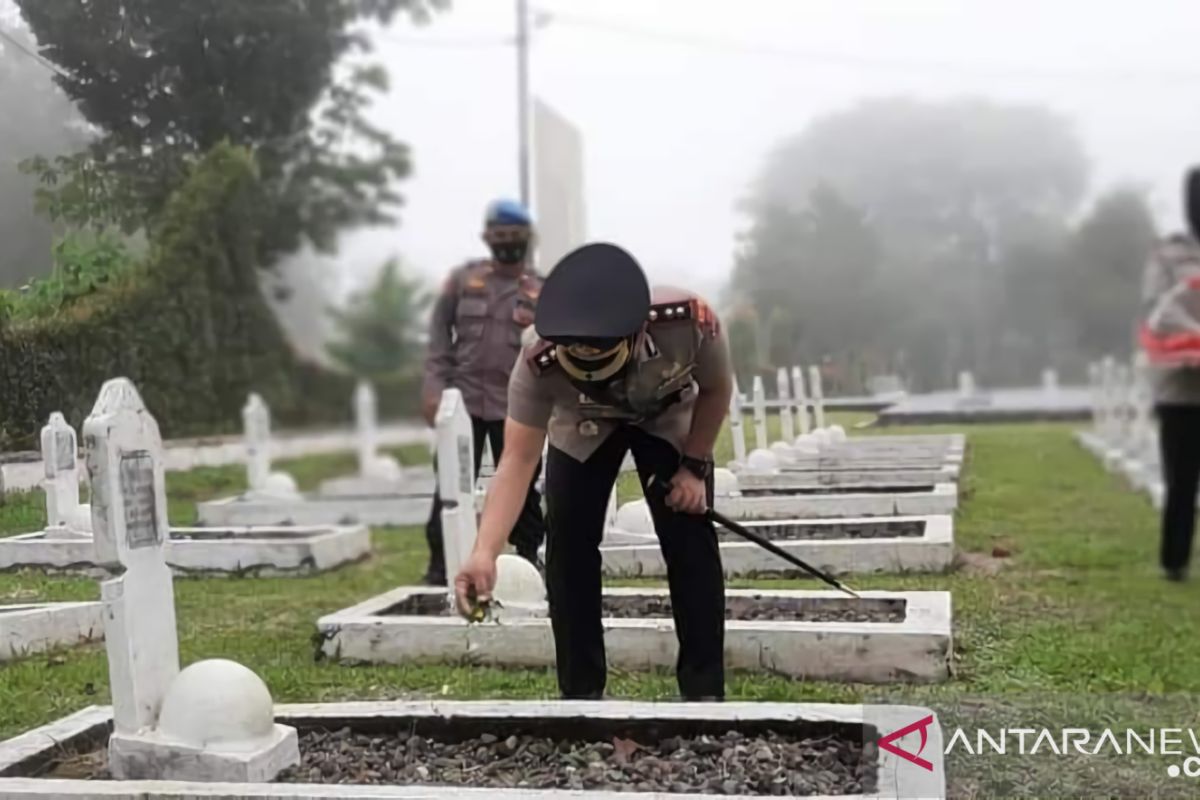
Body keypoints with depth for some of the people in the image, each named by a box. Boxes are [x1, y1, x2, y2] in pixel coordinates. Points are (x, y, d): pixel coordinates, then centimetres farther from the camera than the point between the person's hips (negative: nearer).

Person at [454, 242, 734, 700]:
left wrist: (694, 466, -16)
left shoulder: (690, 322, -40)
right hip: (582, 427, 0)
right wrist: (485, 552, -54)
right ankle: (581, 691, 4)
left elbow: (716, 390, -18)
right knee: (568, 541, -10)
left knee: (690, 539, -9)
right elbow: (518, 459, -41)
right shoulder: (539, 365, -40)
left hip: (669, 418, 0)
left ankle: (704, 689, 3)